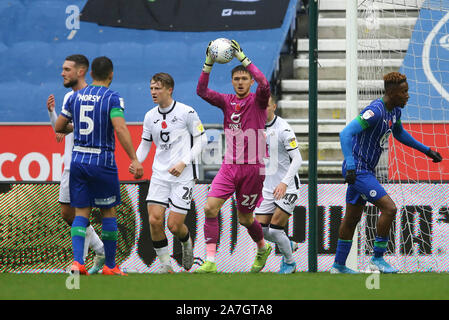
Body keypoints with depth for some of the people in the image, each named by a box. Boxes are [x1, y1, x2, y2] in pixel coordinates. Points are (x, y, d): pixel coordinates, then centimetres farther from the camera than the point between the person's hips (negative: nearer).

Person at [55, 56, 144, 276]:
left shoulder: (75, 97, 6)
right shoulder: (112, 98, -8)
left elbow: (58, 127, 12)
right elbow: (120, 129, -21)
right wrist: (134, 160, -23)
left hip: (78, 161, 4)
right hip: (103, 162, -4)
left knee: (81, 213, 4)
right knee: (108, 212, 9)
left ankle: (77, 261, -14)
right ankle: (109, 265, 13)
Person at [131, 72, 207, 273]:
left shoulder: (187, 112, -7)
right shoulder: (150, 116, 8)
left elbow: (200, 140, -2)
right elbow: (145, 144, 17)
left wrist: (184, 163, -14)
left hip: (183, 176, -4)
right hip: (159, 174, 4)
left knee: (174, 225, -8)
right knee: (154, 219, -12)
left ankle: (187, 243, 28)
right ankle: (165, 265, 3)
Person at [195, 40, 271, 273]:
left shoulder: (258, 101, -4)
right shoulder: (227, 101, 8)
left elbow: (264, 85, -26)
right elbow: (202, 91, -4)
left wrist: (243, 58, -27)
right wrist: (208, 63, -16)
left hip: (253, 168, -3)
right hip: (229, 167, 3)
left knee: (244, 218, 8)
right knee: (210, 208, -16)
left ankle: (263, 248, 40)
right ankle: (210, 261, -16)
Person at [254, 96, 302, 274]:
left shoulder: (283, 129, -16)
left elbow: (297, 159, -19)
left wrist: (284, 182, -28)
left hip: (287, 187, -7)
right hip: (267, 188, 7)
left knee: (274, 229, -12)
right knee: (261, 230, 1)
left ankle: (289, 262, 12)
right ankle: (289, 245, 29)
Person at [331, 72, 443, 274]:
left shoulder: (395, 111, 6)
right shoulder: (376, 111, -24)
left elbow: (399, 133, 28)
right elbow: (345, 134, -30)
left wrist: (425, 150, 28)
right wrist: (350, 166, -37)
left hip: (366, 170, 10)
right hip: (358, 171, -10)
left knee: (352, 218, 17)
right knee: (389, 208, -16)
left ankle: (339, 265, 27)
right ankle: (377, 259, -4)